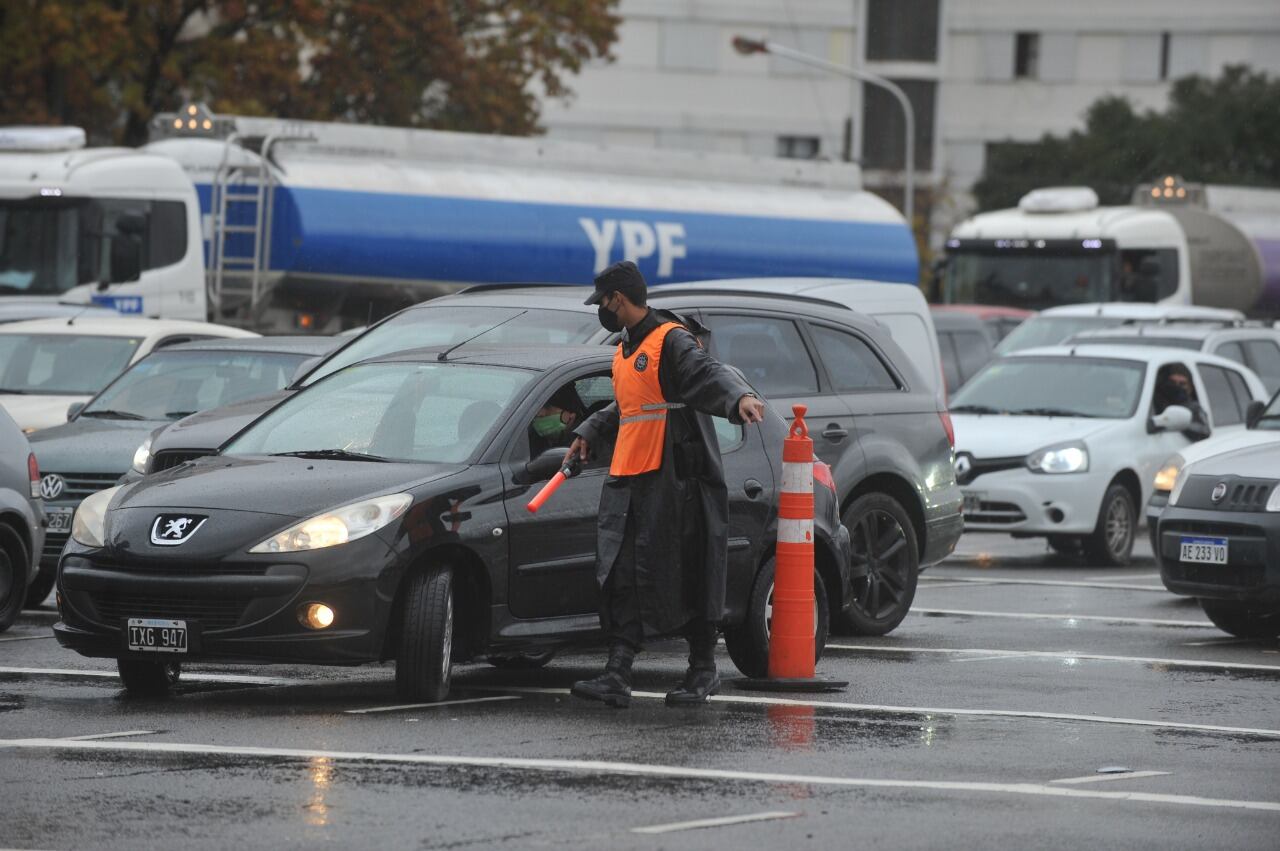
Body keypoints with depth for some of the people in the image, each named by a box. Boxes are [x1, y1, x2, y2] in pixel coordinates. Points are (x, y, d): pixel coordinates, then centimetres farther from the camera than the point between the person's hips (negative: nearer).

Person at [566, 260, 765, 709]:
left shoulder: (672, 340, -8)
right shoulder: (625, 351, 21)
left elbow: (710, 372, -25)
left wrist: (741, 397, -44)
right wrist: (588, 434, 31)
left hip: (674, 482, -9)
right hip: (626, 482, 9)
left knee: (688, 578, 0)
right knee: (621, 579, 0)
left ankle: (703, 671, 11)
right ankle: (617, 675, -4)